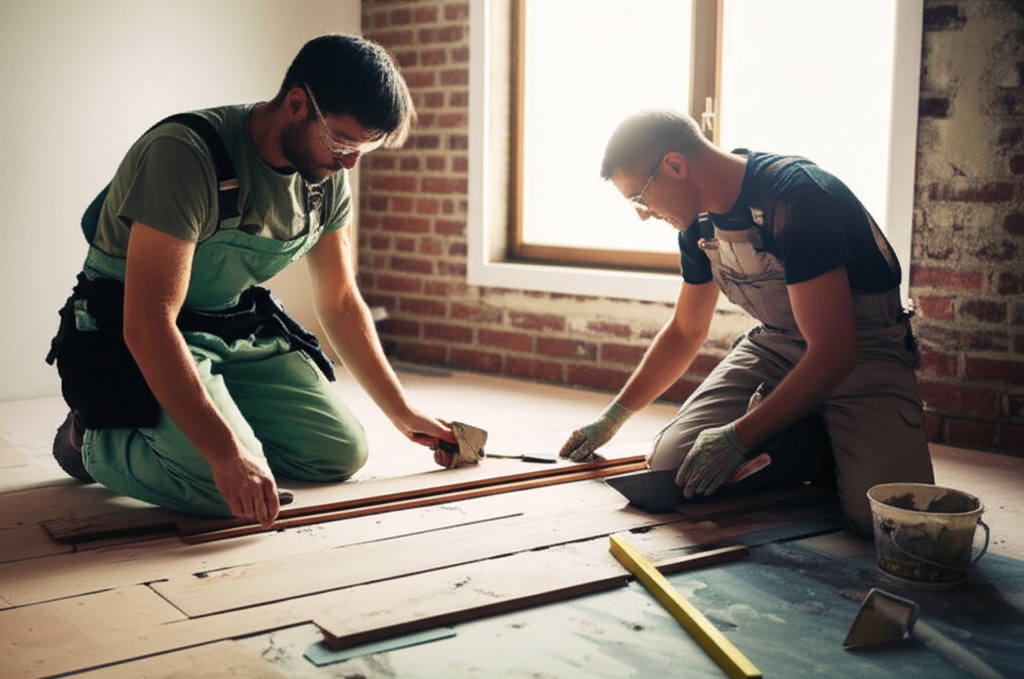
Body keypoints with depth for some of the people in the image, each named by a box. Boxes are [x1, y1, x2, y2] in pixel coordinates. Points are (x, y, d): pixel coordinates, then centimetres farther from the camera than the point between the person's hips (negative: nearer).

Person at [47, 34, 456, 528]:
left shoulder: (329, 177, -4)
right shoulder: (183, 154, -29)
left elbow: (339, 303, 9)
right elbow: (147, 324, -34)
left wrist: (404, 416, 9)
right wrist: (225, 451, -39)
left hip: (240, 330, 7)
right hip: (137, 340, -7)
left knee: (343, 453, -3)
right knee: (231, 488, -27)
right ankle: (95, 437, 2)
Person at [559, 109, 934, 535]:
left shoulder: (796, 197, -27)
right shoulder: (700, 221, 0)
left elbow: (833, 353, -29)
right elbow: (685, 331, 17)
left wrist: (736, 438, -27)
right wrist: (612, 419, 21)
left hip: (863, 350, -6)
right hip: (777, 345, 7)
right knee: (670, 462, -15)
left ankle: (843, 450, 3)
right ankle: (815, 445, 3)